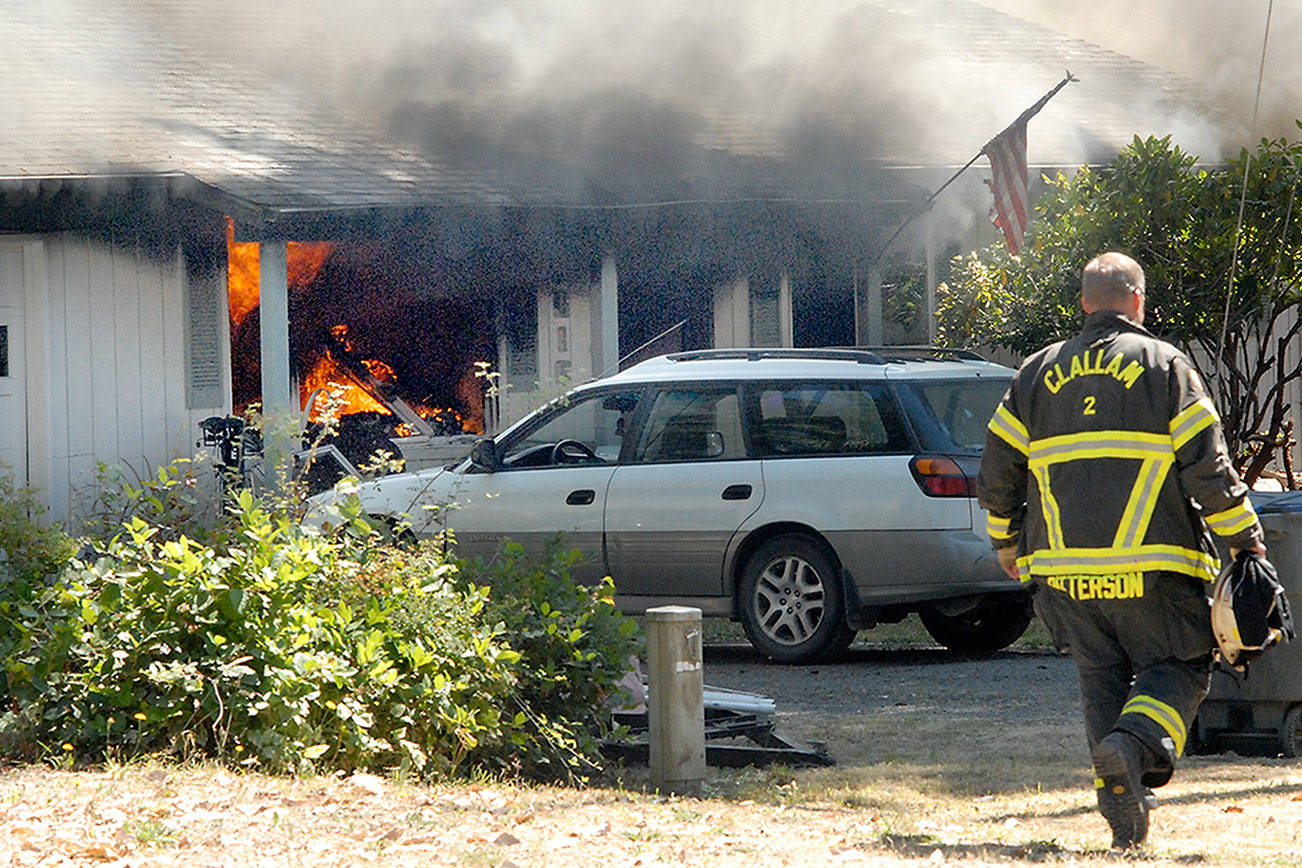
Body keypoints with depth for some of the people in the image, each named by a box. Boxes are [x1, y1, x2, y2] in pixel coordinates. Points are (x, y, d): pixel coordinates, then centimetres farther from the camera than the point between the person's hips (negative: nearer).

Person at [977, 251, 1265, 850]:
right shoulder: (1165, 367, 1)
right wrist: (1246, 543, 2)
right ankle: (1135, 743, -22)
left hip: (1065, 569, 3)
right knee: (1178, 667, 7)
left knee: (1102, 681, 12)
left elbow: (997, 471, 12)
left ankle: (1123, 819, 4)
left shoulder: (1037, 373, 11)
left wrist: (1006, 542, 27)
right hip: (1151, 568, -3)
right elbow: (1208, 467, -5)